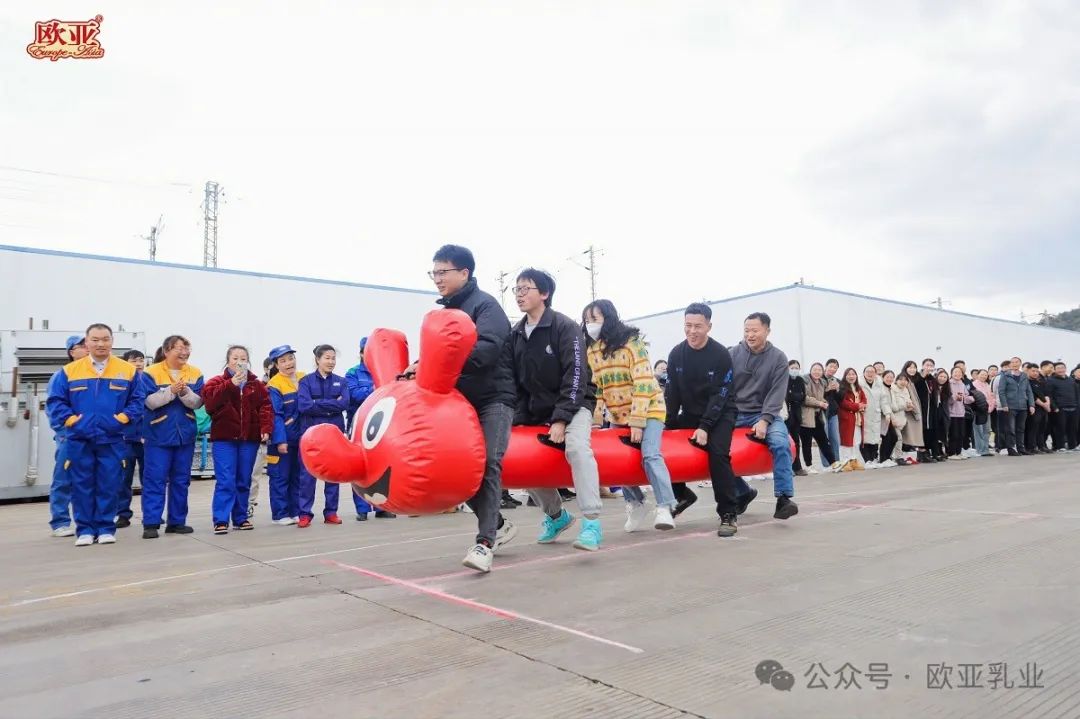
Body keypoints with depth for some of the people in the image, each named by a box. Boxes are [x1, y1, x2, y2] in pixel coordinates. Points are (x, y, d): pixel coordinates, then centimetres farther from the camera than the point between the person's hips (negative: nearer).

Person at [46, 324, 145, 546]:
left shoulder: (128, 370, 1)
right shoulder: (69, 371, 2)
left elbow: (137, 400, 3)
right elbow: (55, 401, 3)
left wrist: (122, 418, -10)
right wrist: (70, 420, -9)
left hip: (112, 440, 0)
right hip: (78, 440, 1)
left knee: (109, 486, 4)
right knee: (81, 486, 6)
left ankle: (106, 528, 15)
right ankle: (84, 529, 16)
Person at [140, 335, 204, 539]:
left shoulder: (195, 373, 4)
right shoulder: (151, 373, -5)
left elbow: (198, 402, -4)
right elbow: (149, 401, -14)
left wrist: (185, 392, -22)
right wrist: (171, 391, -25)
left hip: (185, 434, 4)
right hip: (158, 435, -4)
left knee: (181, 479, 9)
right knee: (155, 479, -4)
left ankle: (177, 521, 18)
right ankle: (151, 524, 1)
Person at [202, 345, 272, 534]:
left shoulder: (257, 385, 9)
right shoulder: (216, 382, 2)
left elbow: (265, 407, 2)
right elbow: (210, 403, -17)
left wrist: (265, 428, -13)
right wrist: (231, 384, -23)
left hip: (249, 439, 3)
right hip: (224, 439, -3)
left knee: (244, 481, 10)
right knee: (225, 481, -9)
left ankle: (241, 518, 20)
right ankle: (221, 521, -3)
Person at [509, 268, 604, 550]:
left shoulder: (565, 326, -14)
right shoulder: (516, 334, 5)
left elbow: (575, 375, -20)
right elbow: (515, 381, 8)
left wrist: (561, 419, -25)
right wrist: (520, 419, -3)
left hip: (573, 404, -7)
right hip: (536, 410, 7)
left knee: (577, 447, -31)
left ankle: (592, 523, -27)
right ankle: (556, 515, 24)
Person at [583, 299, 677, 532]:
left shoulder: (632, 342, -15)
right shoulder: (591, 350, 2)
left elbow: (643, 384, -19)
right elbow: (594, 388, 6)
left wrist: (637, 421, -23)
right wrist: (595, 421, -2)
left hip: (648, 410, -6)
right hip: (618, 416, 6)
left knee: (650, 455, -23)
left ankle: (665, 508, -18)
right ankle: (635, 504, 20)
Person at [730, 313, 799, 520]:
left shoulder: (778, 358, -2)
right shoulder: (733, 354, 0)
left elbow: (777, 393, -9)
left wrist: (764, 420, -21)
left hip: (763, 414, -2)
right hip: (734, 414, 2)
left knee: (781, 443, -28)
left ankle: (783, 498, -24)